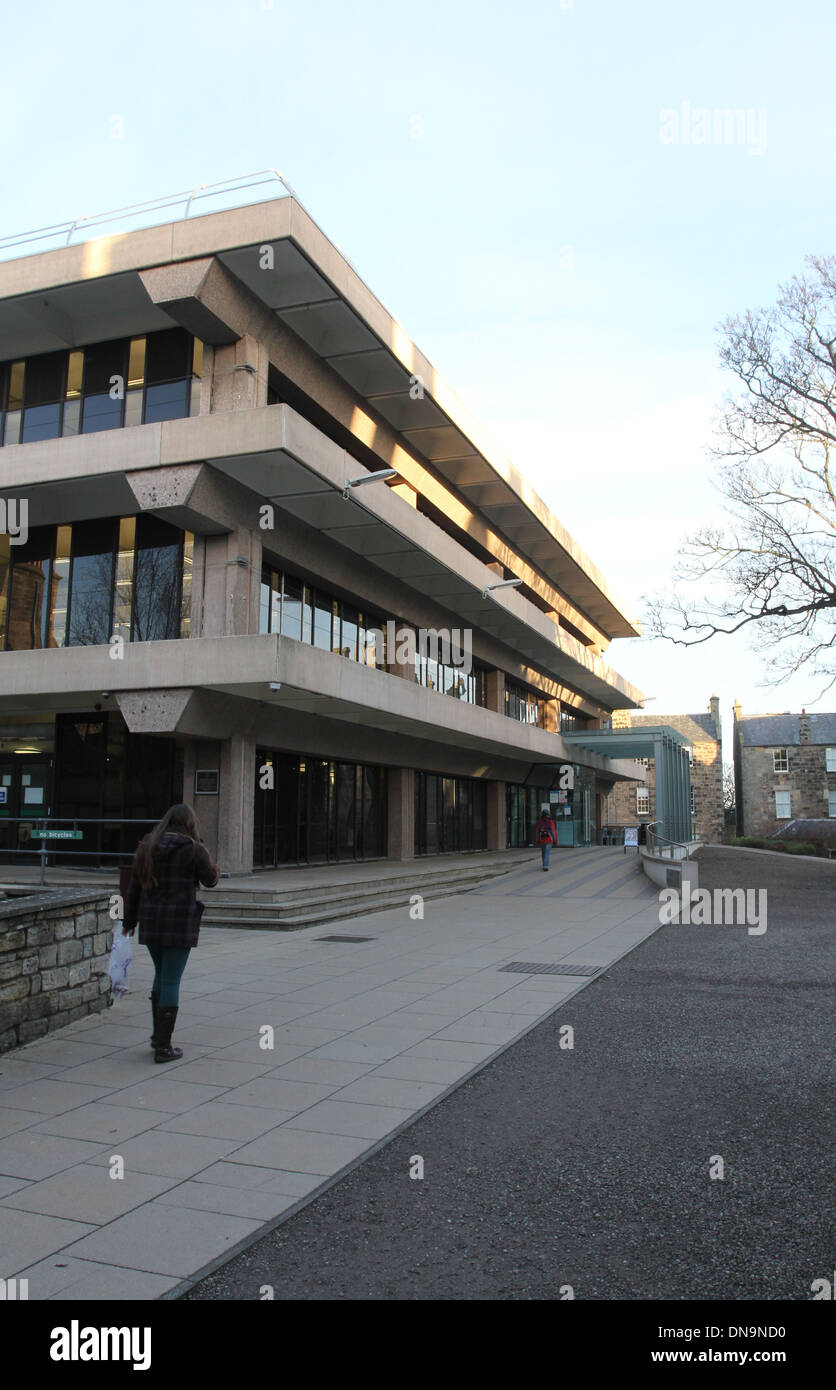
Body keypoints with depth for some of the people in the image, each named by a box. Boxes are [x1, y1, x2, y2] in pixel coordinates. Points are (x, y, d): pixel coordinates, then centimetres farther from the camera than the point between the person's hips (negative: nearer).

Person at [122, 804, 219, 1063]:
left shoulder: (146, 848, 6)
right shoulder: (193, 849, -10)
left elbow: (134, 888, 8)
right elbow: (209, 880, 2)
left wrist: (129, 921, 16)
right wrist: (215, 871, 26)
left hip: (151, 922, 5)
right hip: (179, 922, -5)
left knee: (161, 975, 22)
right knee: (171, 981, 1)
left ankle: (158, 1035, 28)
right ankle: (163, 1047, 4)